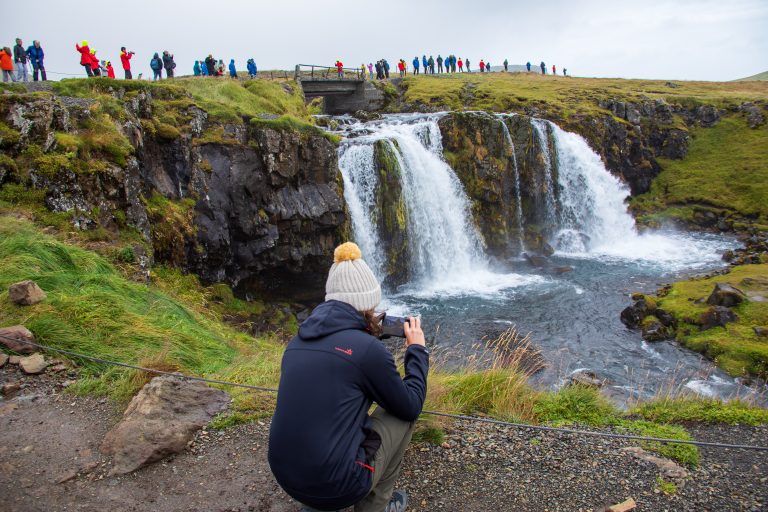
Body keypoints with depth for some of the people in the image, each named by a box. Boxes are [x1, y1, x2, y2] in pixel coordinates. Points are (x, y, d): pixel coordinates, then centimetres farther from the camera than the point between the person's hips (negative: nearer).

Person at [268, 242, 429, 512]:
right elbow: (411, 407, -2)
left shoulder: (298, 341, 4)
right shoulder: (368, 348, -15)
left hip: (285, 476, 7)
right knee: (402, 411, 11)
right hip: (335, 485, -6)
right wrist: (417, 349, 9)